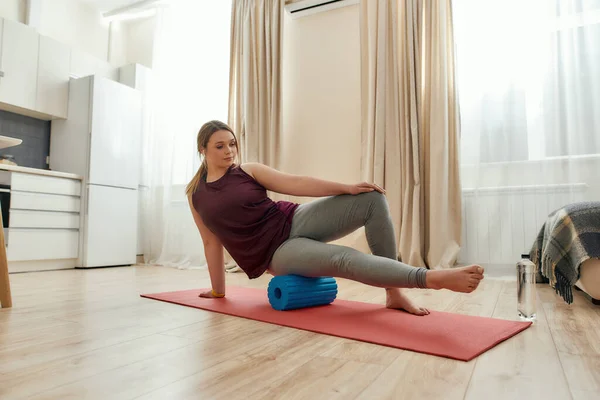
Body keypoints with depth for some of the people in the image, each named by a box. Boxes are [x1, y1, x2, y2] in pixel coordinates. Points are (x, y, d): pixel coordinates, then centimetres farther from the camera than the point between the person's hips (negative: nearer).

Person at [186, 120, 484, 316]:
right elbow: (211, 243, 12)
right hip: (275, 252, -2)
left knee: (372, 199, -19)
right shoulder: (195, 195, 7)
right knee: (343, 259, -33)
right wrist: (217, 289, 15)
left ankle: (394, 293, -13)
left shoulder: (248, 171, 6)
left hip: (293, 222, 3)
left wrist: (347, 188, -13)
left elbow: (293, 183, -3)